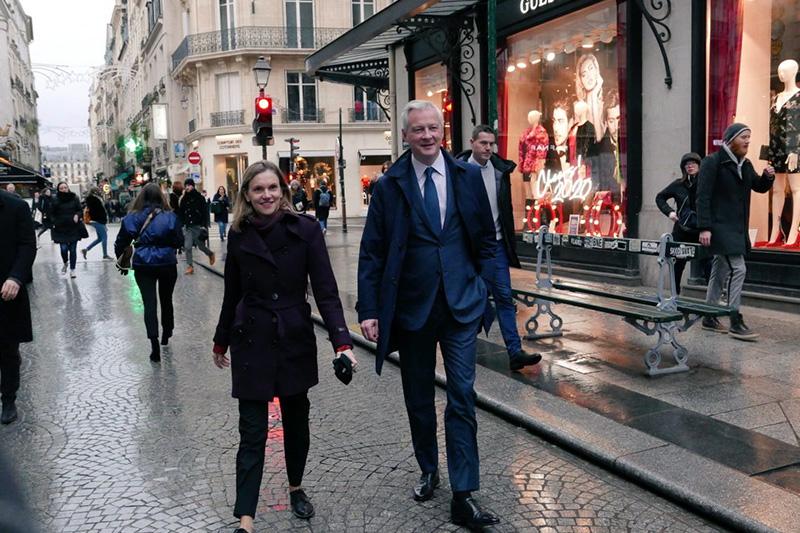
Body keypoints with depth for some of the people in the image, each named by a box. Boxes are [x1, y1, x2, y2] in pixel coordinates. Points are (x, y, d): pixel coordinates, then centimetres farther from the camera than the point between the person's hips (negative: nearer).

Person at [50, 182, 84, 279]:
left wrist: (77, 215, -13)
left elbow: (80, 210, 7)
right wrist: (54, 222, -5)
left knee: (73, 249, 2)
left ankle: (72, 269, 14)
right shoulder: (55, 200, 0)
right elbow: (52, 213, 7)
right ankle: (65, 263, 26)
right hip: (61, 228, 0)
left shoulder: (74, 198, 1)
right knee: (63, 248, -6)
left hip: (74, 228, 0)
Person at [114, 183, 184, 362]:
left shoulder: (132, 218, -3)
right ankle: (166, 336, 37)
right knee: (166, 300, 19)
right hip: (167, 264, 0)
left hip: (143, 266, 0)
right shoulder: (170, 216, -8)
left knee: (149, 303, 1)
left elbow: (121, 242, 2)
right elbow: (180, 242, -6)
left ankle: (154, 344, -11)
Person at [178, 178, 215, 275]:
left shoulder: (199, 197, -4)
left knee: (201, 246, 7)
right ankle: (190, 266, 2)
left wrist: (204, 226, -13)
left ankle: (211, 254, 37)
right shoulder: (184, 199, 7)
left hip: (198, 226, -3)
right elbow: (181, 213, 8)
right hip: (188, 227, 3)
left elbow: (205, 212, -7)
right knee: (187, 247, -6)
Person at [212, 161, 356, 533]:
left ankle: (296, 488, 39)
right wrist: (221, 341, 18)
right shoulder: (239, 236, -2)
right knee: (253, 434, 0)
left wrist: (342, 341, -23)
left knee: (297, 421, 16)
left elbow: (325, 289, -12)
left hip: (296, 341, 0)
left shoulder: (306, 230, -8)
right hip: (252, 343, 0)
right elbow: (233, 294, 9)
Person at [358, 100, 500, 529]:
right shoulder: (389, 185, -3)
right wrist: (369, 310, -9)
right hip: (411, 308, 1)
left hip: (461, 305, 0)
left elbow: (486, 238, 8)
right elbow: (372, 252, -3)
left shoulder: (468, 176, 1)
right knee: (418, 399, 15)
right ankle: (428, 471, 37)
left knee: (462, 398, -3)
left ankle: (463, 498, 4)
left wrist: (484, 291, 3)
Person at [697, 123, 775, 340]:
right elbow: (703, 196, -15)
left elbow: (759, 187, 24)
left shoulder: (745, 165, 14)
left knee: (720, 271, 13)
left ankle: (709, 318, 21)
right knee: (737, 269, -13)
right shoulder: (713, 162, -9)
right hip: (720, 226, -8)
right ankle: (735, 323, -8)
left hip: (737, 228, 8)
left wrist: (768, 177, 0)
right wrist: (704, 228, -21)